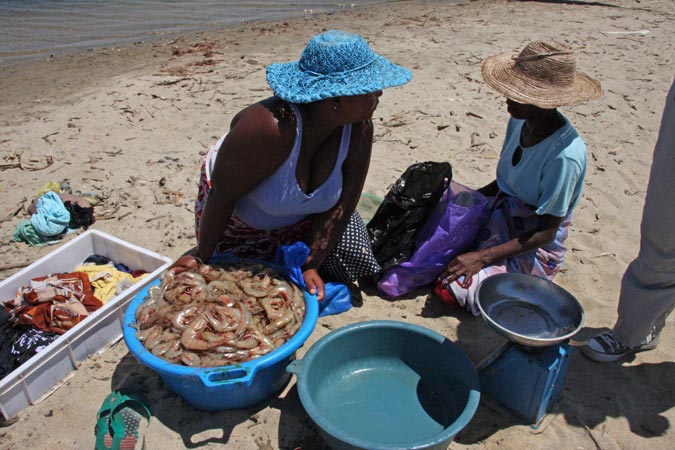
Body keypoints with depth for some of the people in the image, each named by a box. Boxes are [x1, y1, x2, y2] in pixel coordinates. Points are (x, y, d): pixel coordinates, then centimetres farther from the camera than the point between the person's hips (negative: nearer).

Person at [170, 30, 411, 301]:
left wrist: (311, 266, -21)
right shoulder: (269, 128, -41)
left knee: (355, 264, -6)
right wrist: (202, 258, -18)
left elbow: (343, 203, -18)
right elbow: (222, 196, -29)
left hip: (304, 217, 4)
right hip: (240, 217, -3)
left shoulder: (360, 127, -25)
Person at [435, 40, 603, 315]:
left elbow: (547, 231, -24)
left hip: (533, 247, -7)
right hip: (502, 212, 7)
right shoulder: (521, 121, -5)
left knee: (452, 288, -20)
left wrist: (483, 257, -28)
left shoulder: (565, 154, -29)